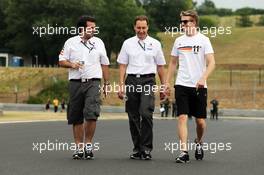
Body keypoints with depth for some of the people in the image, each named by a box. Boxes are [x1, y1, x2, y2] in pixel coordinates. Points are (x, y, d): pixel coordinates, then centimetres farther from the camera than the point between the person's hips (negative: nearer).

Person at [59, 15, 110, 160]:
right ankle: (79, 147, 15)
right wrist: (72, 64, -13)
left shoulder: (98, 42, 11)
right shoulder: (71, 42, 7)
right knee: (77, 118, 5)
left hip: (93, 82, -1)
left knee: (91, 114, -18)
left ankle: (88, 144, -4)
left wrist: (107, 83, 11)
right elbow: (61, 61, 7)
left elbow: (104, 64, 15)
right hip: (75, 83, 1)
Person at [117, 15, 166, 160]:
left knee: (146, 113, -17)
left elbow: (160, 66, 12)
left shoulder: (155, 44, 8)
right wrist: (121, 85, 1)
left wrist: (163, 86, 11)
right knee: (133, 116, 5)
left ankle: (146, 148, -11)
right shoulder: (128, 43, 9)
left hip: (148, 80, -2)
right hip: (132, 80, 2)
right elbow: (122, 65, 9)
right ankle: (137, 148, 16)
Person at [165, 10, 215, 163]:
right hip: (182, 85, 2)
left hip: (199, 86, -2)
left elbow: (211, 63, -10)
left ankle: (199, 143, 33)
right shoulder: (179, 41, 9)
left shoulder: (204, 40, -2)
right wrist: (167, 82, 11)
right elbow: (173, 63, 18)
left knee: (200, 120, 5)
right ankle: (184, 152, -13)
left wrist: (203, 78, -26)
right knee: (182, 118, -10)